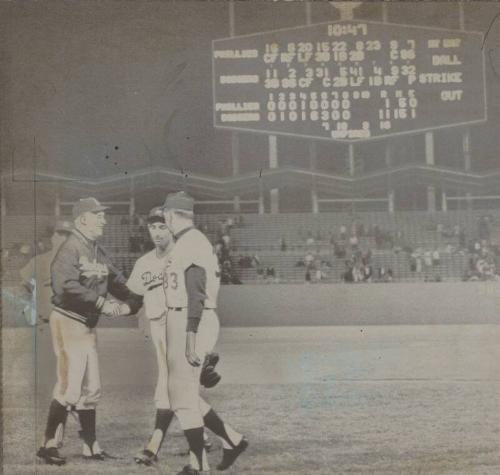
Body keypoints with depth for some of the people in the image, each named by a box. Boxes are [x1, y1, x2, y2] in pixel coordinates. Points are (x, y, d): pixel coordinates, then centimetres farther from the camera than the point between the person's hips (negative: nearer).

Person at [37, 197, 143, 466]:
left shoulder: (99, 252, 14)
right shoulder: (71, 248, -14)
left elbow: (118, 282, 12)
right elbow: (66, 286, -28)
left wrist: (131, 302, -7)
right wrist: (102, 304, -25)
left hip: (89, 326, 9)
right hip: (68, 322, -9)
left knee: (91, 388, 13)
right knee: (70, 386, -10)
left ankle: (90, 446, 23)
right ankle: (49, 445, 1)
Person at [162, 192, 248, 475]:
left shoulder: (190, 242, -13)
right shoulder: (193, 242, 19)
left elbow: (196, 293, -20)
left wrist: (190, 337, -23)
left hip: (191, 322, -10)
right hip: (199, 321, 10)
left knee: (183, 395, -3)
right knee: (185, 392, 14)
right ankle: (232, 439, 17)